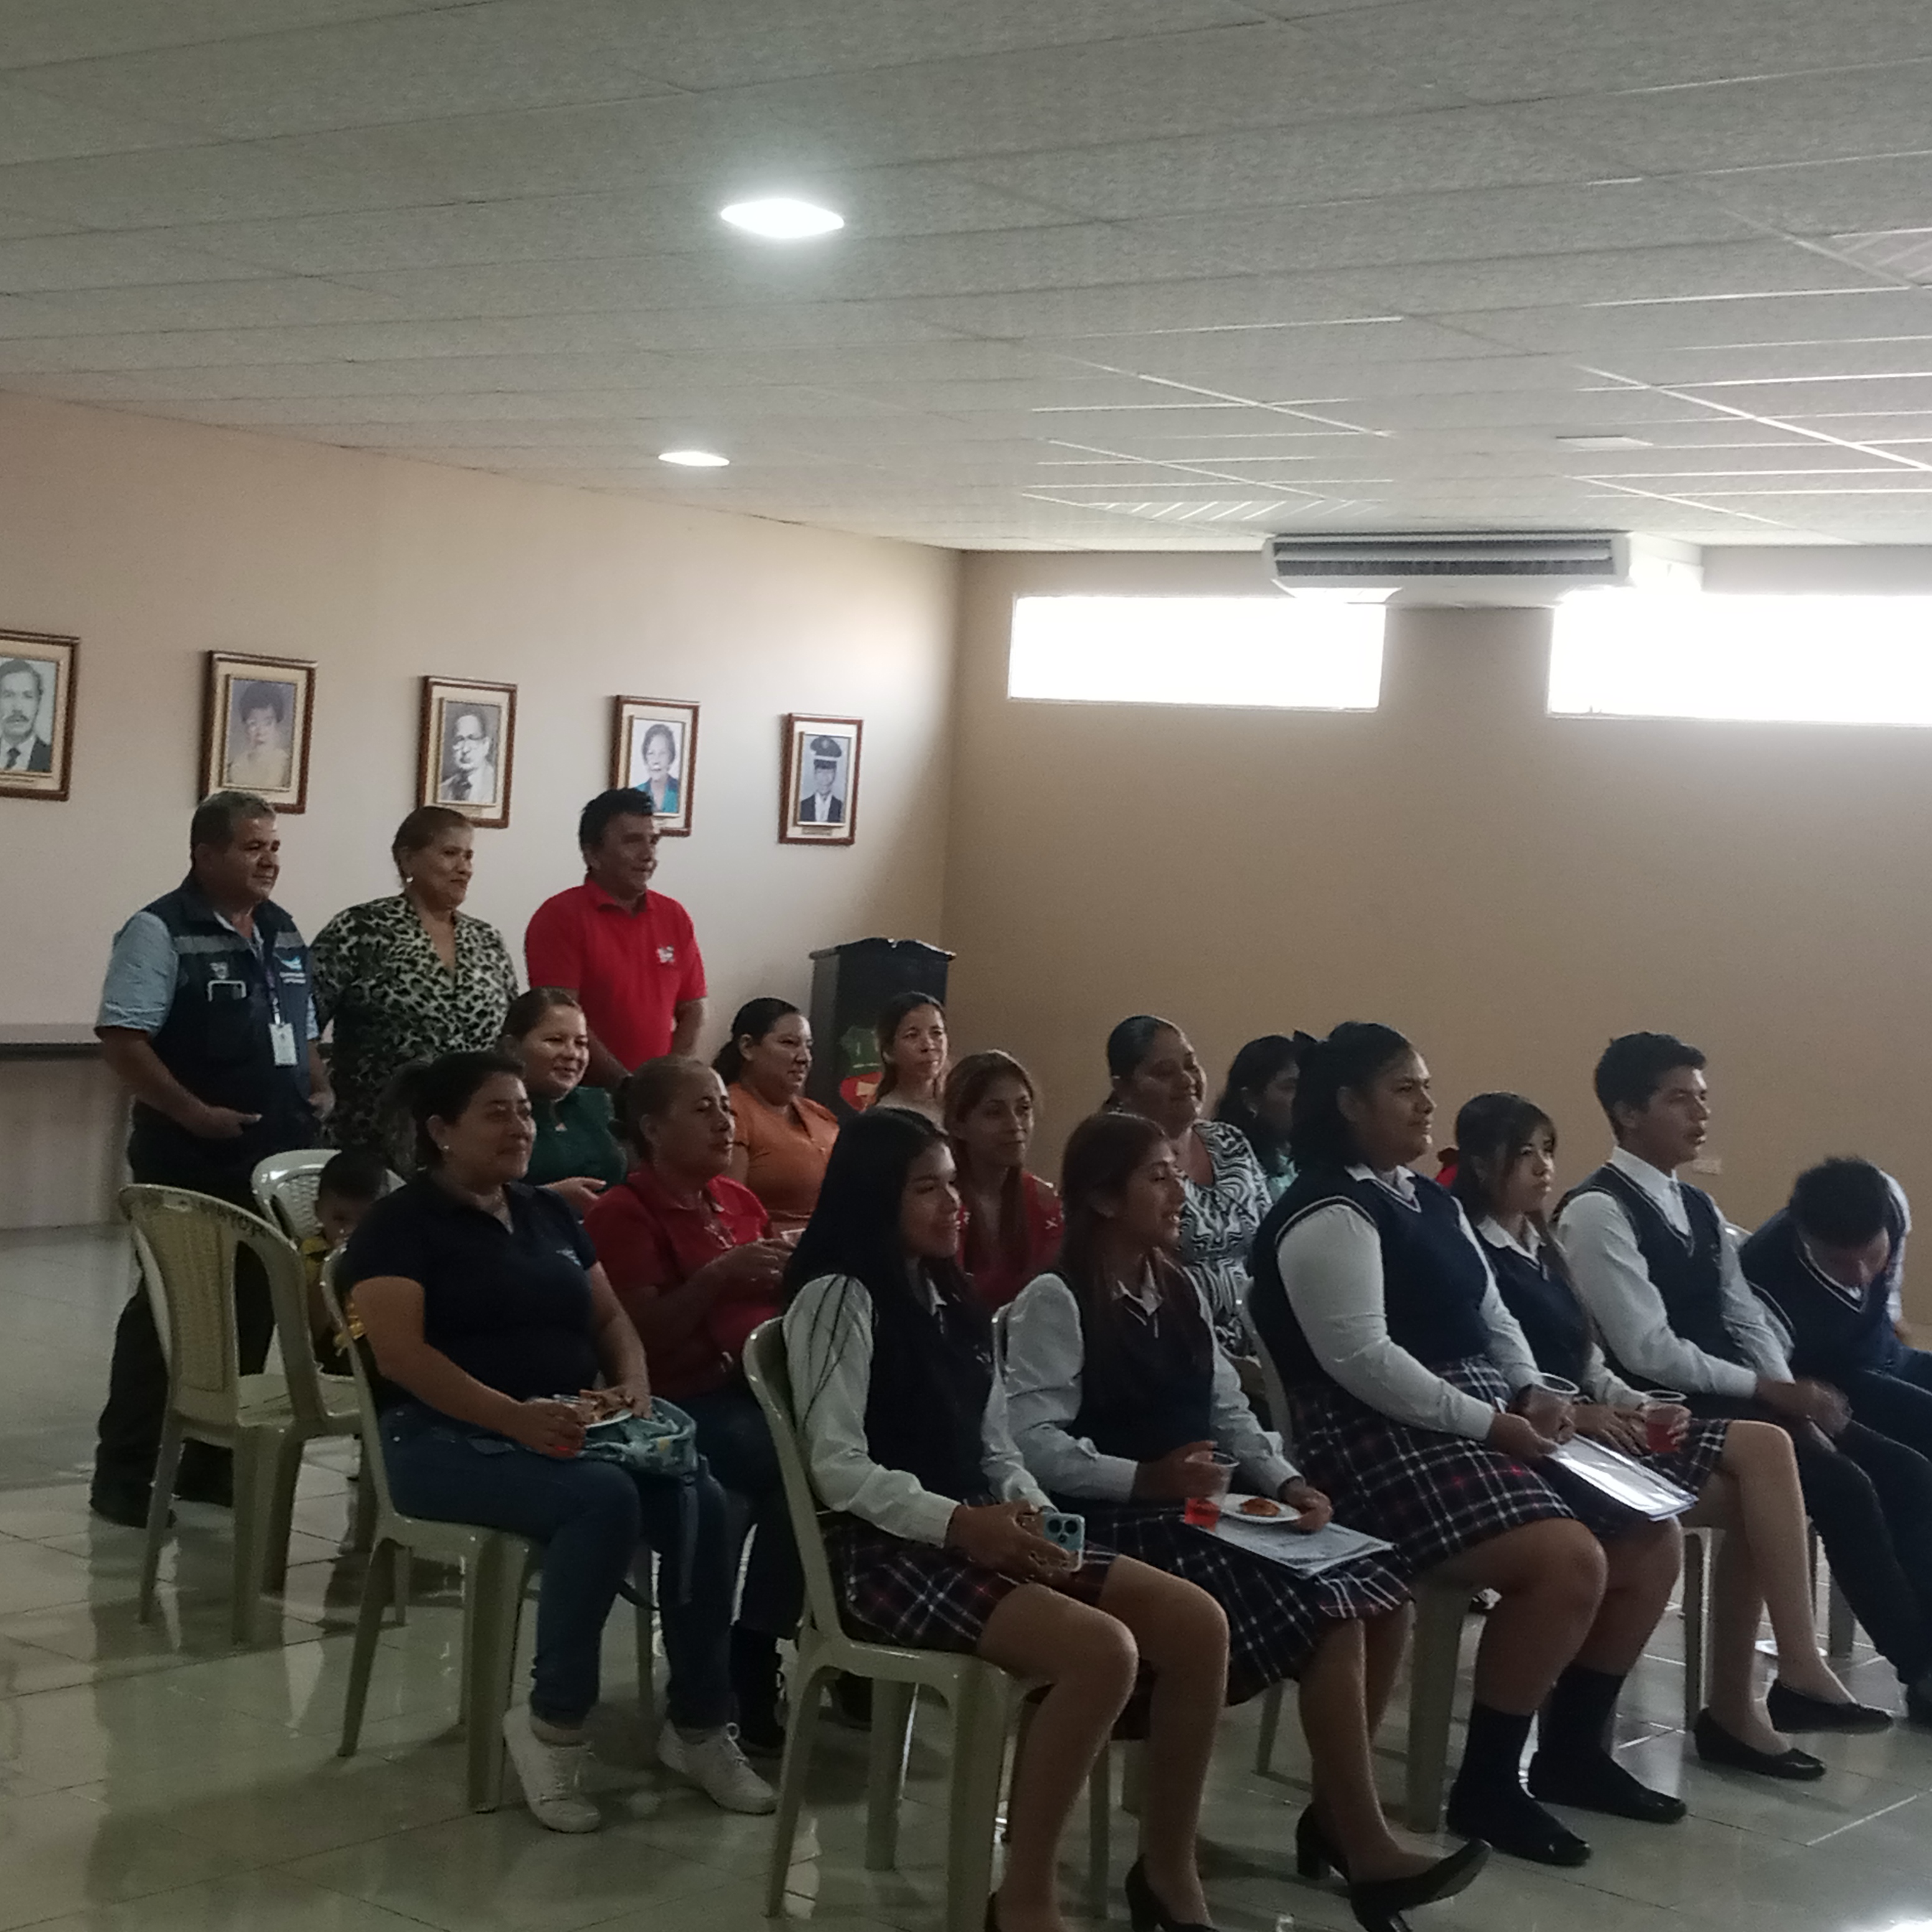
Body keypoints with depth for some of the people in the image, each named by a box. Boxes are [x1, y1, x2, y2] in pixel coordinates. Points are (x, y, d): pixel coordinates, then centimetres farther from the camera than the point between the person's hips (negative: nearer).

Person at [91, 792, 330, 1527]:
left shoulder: (282, 931, 14)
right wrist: (194, 1113, -21)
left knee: (250, 1312, 11)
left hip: (275, 1160, 7)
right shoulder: (161, 931, -11)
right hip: (191, 1163, -7)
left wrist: (319, 1091, 6)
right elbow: (121, 1039, -17)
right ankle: (123, 1473, 7)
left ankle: (214, 1461, 22)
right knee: (166, 1313, -2)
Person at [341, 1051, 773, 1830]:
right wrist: (515, 1417, -27)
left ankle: (697, 1725, -8)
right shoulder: (400, 1223, -3)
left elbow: (610, 1318, 20)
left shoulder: (549, 1214, 19)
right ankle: (551, 1721, -19)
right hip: (449, 1436, -6)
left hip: (573, 1425, 6)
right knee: (604, 1497, -34)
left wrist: (634, 1389, -4)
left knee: (701, 1499, -21)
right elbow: (400, 1354, -15)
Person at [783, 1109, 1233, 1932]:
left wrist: (1031, 1512, -3)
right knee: (1103, 1650, -30)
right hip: (888, 1550, -8)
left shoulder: (949, 1299, 20)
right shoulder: (839, 1297, -8)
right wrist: (958, 1523, -24)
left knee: (1197, 1622, -10)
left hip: (983, 1538, 8)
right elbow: (839, 1470, -14)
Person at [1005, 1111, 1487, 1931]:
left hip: (1202, 1512, 8)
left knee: (1381, 1594, -10)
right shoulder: (1054, 1301, -8)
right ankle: (1368, 1850, -15)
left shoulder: (1180, 1293, 19)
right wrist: (1146, 1479, -26)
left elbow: (1230, 1410, 14)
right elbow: (1033, 1443, -17)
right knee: (1331, 1613, -23)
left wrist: (1286, 1483, -4)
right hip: (1118, 1525, -8)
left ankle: (1334, 1811, 4)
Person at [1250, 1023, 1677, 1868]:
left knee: (1651, 1542, 5)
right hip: (1389, 1442, -10)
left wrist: (1532, 1391, 0)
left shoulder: (1429, 1201, 17)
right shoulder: (1330, 1216, -14)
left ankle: (1571, 1750, 17)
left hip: (1481, 1424, 10)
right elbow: (1361, 1360, -22)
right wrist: (1490, 1423, -20)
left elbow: (1489, 1314, 20)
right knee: (1571, 1561, -26)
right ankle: (1486, 1784, -12)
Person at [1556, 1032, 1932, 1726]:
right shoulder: (1597, 1211, -12)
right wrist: (1771, 1392, -17)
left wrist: (1795, 1404, -7)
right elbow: (1649, 1351, -18)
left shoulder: (1698, 1208, 16)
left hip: (1739, 1399, 9)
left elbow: (1748, 1321, 11)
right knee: (1843, 1487, -22)